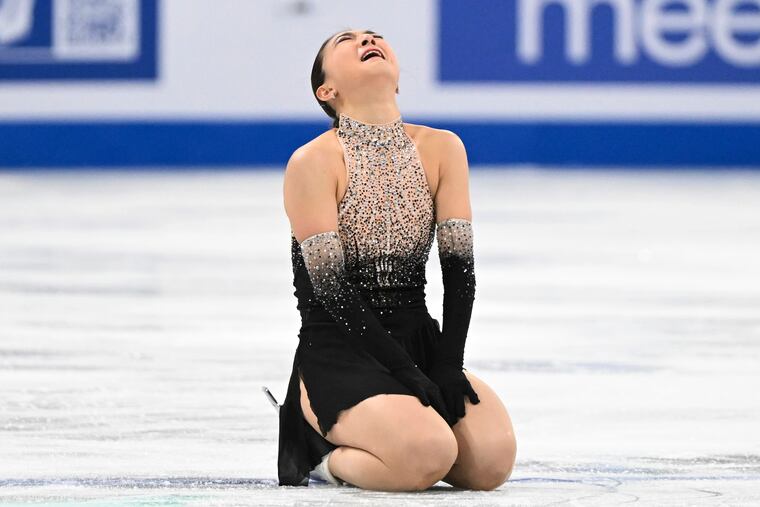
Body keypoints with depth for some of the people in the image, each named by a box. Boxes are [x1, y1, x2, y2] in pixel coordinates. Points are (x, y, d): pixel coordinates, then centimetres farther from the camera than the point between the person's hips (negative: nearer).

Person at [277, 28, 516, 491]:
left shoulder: (441, 149, 7)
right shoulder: (313, 162, -8)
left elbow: (459, 266, 5)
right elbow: (329, 286, -13)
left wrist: (448, 365, -7)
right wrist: (404, 370, -18)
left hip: (419, 341, 5)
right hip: (339, 355, -5)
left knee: (493, 457, -20)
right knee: (427, 457, -31)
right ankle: (324, 454, -1)